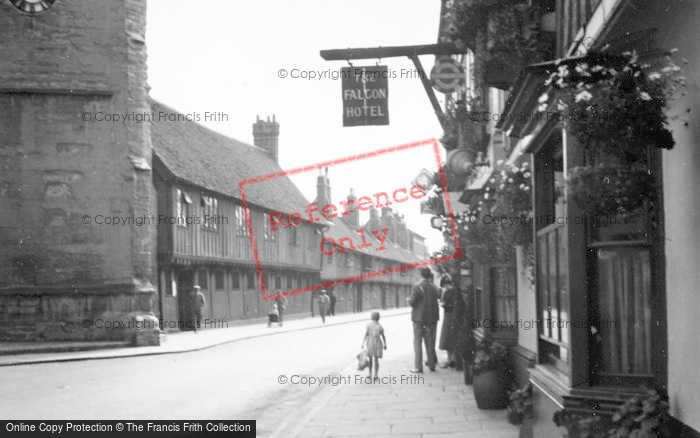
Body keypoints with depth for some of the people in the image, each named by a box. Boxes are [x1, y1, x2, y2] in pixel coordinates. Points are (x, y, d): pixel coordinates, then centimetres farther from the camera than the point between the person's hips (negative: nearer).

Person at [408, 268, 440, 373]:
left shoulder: (417, 287, -13)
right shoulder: (434, 288, 1)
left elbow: (411, 302, -13)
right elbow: (435, 302, 5)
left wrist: (409, 299, 8)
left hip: (419, 318, -4)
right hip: (431, 318, 4)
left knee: (417, 342, 0)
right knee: (429, 342, 13)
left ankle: (418, 366, -2)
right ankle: (431, 365, 16)